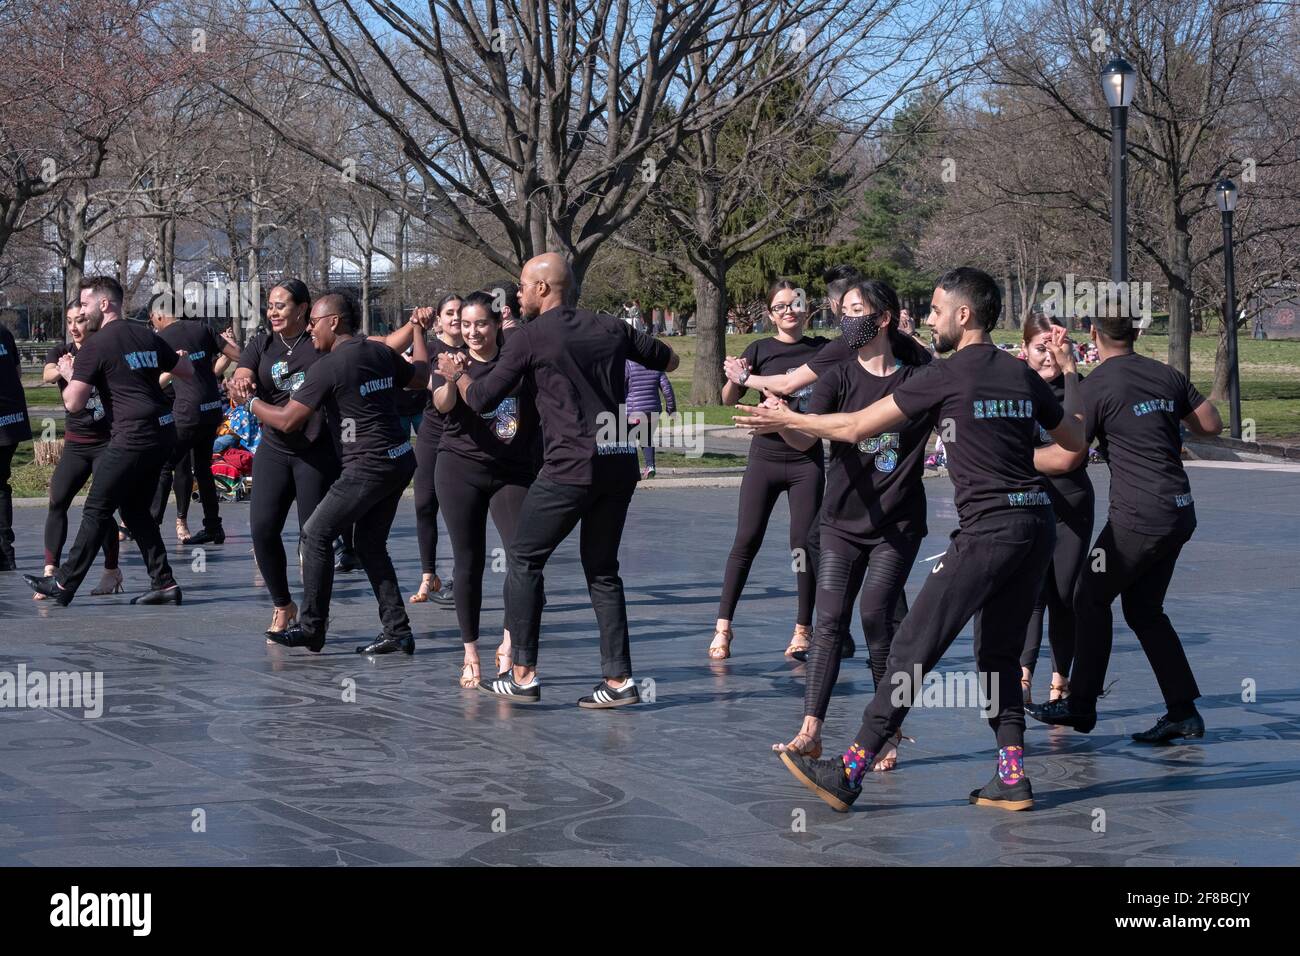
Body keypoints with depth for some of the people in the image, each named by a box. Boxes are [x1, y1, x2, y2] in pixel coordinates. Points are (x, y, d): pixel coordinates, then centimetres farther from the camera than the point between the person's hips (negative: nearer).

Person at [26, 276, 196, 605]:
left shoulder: (95, 346, -8)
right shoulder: (147, 336, 12)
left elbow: (73, 403, -11)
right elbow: (187, 371, 19)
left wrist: (69, 374, 8)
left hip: (133, 436, -7)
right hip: (164, 430, 7)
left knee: (97, 510, 0)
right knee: (136, 510, 17)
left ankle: (64, 584, 5)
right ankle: (164, 584, 13)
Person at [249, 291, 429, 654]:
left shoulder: (328, 366, -12)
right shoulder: (380, 352, 9)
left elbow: (288, 420, -10)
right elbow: (421, 377, 27)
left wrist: (253, 403, 8)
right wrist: (418, 330, 41)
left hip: (369, 467, -8)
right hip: (400, 460, 8)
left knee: (316, 534, 1)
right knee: (370, 544, 15)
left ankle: (312, 627, 3)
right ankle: (397, 631, 11)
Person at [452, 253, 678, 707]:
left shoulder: (529, 338, -3)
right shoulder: (611, 328, 12)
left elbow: (481, 399, 3)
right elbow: (669, 360, 24)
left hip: (571, 467, -6)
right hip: (620, 463, 6)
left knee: (524, 560, 8)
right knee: (602, 570, 15)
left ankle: (523, 675, 5)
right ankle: (619, 680, 9)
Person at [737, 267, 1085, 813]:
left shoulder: (947, 375, -6)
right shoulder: (1024, 376, 13)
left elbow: (855, 428, -2)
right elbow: (1074, 439, 27)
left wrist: (787, 420, 12)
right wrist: (1069, 373, 39)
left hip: (989, 531, -7)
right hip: (1038, 523, 8)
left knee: (913, 649, -5)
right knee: (999, 655, 17)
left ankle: (849, 774, -5)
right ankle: (1012, 778, 11)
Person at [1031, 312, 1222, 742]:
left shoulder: (1097, 386, -10)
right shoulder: (1167, 375, 9)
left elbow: (1067, 459, -7)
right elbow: (1212, 425, 15)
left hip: (1138, 517, -7)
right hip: (1180, 513, 7)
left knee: (1091, 598, 9)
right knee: (1144, 609, 15)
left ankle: (1081, 704, 13)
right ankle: (1183, 711, 9)